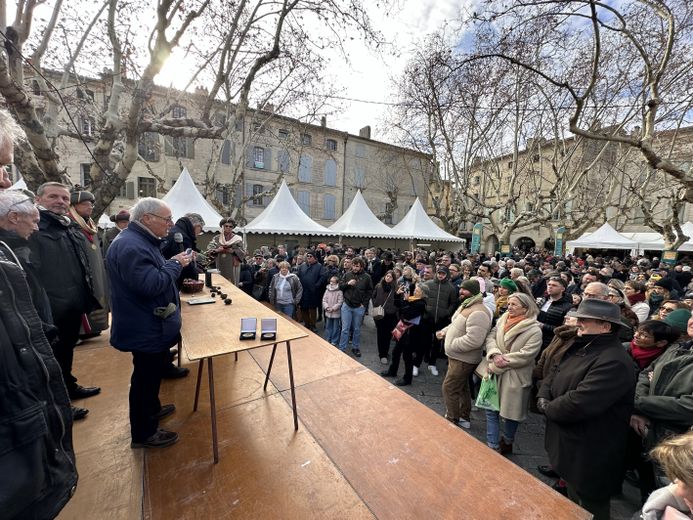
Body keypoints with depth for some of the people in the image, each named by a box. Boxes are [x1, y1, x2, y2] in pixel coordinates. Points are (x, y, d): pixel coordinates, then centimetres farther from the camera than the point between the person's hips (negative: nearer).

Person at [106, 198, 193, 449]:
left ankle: (152, 408, 47)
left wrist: (172, 263, 3)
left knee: (153, 372, 26)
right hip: (146, 329, -11)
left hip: (152, 324, 11)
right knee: (145, 376, 7)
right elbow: (151, 285, -32)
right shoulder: (130, 246, -26)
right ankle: (143, 434, 26)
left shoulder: (142, 241, 10)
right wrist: (176, 265, -20)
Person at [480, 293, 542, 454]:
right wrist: (495, 354, -22)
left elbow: (525, 355, -21)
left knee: (510, 412, 17)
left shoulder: (534, 330, -14)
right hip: (494, 373, 5)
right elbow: (491, 337, -2)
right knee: (491, 410, 13)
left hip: (514, 377, -4)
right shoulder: (503, 320, 1)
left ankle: (507, 442, 43)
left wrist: (498, 365, -20)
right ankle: (493, 446, 29)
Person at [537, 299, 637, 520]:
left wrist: (548, 409, -16)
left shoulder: (614, 362, -28)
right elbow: (554, 374, 9)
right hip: (569, 444, 9)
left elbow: (578, 404, -34)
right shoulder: (581, 348, 3)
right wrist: (543, 398, -9)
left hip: (589, 456, -9)